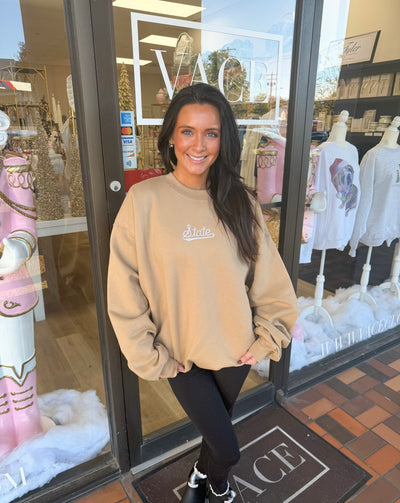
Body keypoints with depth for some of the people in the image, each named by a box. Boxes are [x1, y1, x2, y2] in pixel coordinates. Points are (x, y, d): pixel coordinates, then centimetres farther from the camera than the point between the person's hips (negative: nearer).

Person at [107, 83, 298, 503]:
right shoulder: (143, 200, -15)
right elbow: (124, 293, -12)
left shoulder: (240, 202, -7)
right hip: (181, 355, -2)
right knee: (227, 449, 9)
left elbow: (270, 280, -1)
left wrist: (266, 339, -3)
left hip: (235, 350, 3)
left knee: (218, 425, 25)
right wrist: (151, 359, -10)